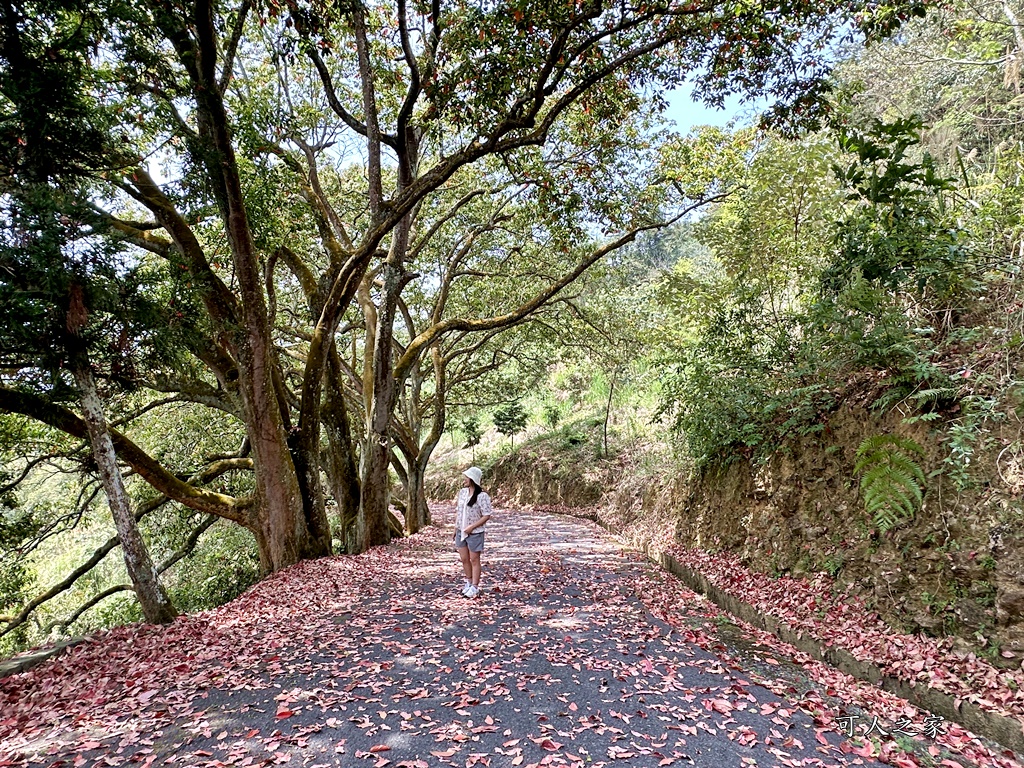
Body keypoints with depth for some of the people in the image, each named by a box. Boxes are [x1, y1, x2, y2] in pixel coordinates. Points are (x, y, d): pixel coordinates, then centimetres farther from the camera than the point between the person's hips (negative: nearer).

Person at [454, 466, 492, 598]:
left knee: (474, 560, 4)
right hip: (461, 531, 6)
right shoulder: (462, 492, 3)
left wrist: (472, 527, -18)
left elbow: (487, 515, -16)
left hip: (475, 533, -6)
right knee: (464, 559, 14)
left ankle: (475, 587, 14)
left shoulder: (482, 496, -17)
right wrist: (456, 526, 9)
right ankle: (469, 582, 32)